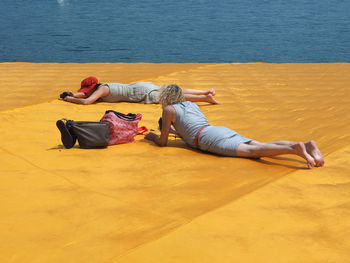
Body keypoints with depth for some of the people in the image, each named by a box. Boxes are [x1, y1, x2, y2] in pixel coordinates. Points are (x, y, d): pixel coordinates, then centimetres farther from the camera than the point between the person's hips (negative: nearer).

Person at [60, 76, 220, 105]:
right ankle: (207, 91, 12)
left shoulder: (102, 89, -13)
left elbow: (86, 101, -25)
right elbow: (87, 95, 32)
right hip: (141, 88, 8)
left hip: (143, 93, -8)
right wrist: (73, 94, 18)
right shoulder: (100, 88, 13)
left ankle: (206, 98, -20)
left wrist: (70, 99, -9)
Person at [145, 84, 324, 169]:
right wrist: (175, 131, 59)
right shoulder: (191, 104, 35)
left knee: (251, 151, -27)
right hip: (225, 130, 7)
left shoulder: (169, 109, 14)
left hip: (210, 138, -7)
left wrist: (153, 136, 36)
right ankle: (307, 145, -31)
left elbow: (163, 142, 16)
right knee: (260, 146, -11)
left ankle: (295, 149, -50)